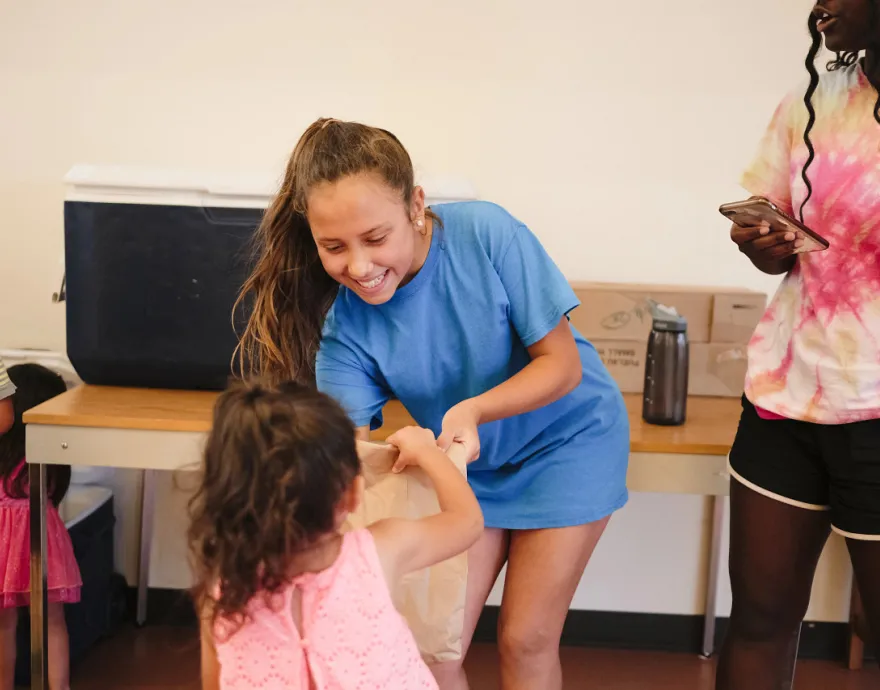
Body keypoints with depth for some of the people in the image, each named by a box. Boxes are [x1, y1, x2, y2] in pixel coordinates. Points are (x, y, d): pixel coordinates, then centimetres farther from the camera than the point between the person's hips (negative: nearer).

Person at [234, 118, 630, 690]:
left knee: (524, 640, 0)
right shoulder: (344, 324, -20)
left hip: (566, 439, -3)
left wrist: (472, 410, -36)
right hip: (468, 465, 3)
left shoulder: (486, 234, -28)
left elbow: (561, 362, -21)